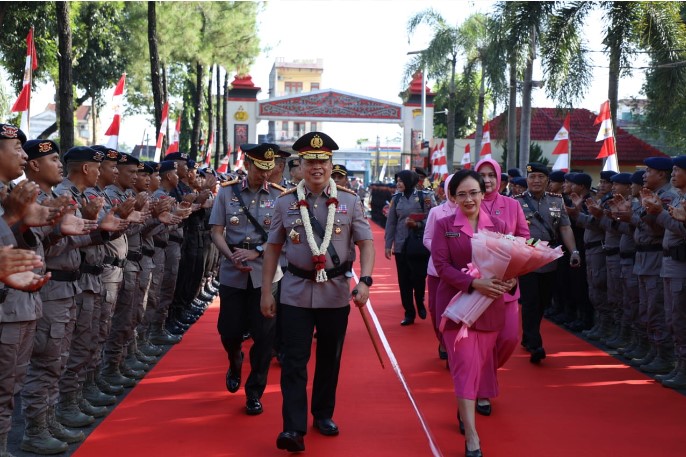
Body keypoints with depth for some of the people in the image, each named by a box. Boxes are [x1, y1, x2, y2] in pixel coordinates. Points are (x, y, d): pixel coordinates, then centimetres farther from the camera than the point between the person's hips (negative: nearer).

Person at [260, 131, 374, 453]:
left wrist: (365, 281, -17)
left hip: (336, 293, 1)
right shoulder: (286, 202, -1)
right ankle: (294, 428, -2)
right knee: (294, 361, -4)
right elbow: (273, 248, 5)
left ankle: (323, 415, 31)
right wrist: (266, 292, 2)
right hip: (296, 293, -1)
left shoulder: (349, 200, -2)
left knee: (330, 359, 14)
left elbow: (366, 243, -2)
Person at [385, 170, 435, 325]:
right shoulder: (396, 199, 6)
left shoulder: (424, 196, -4)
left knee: (418, 277, -2)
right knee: (404, 281, 5)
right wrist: (388, 245, 5)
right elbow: (391, 223, 8)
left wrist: (418, 224, -21)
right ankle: (409, 313, 16)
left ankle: (420, 303, 28)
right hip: (401, 246, 3)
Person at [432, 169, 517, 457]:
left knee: (480, 363, 12)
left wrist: (510, 280, -18)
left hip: (489, 305, 3)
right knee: (466, 364, -7)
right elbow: (441, 266, -11)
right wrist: (474, 283, -24)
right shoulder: (444, 226, -2)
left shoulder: (498, 226, 5)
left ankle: (465, 408, 38)